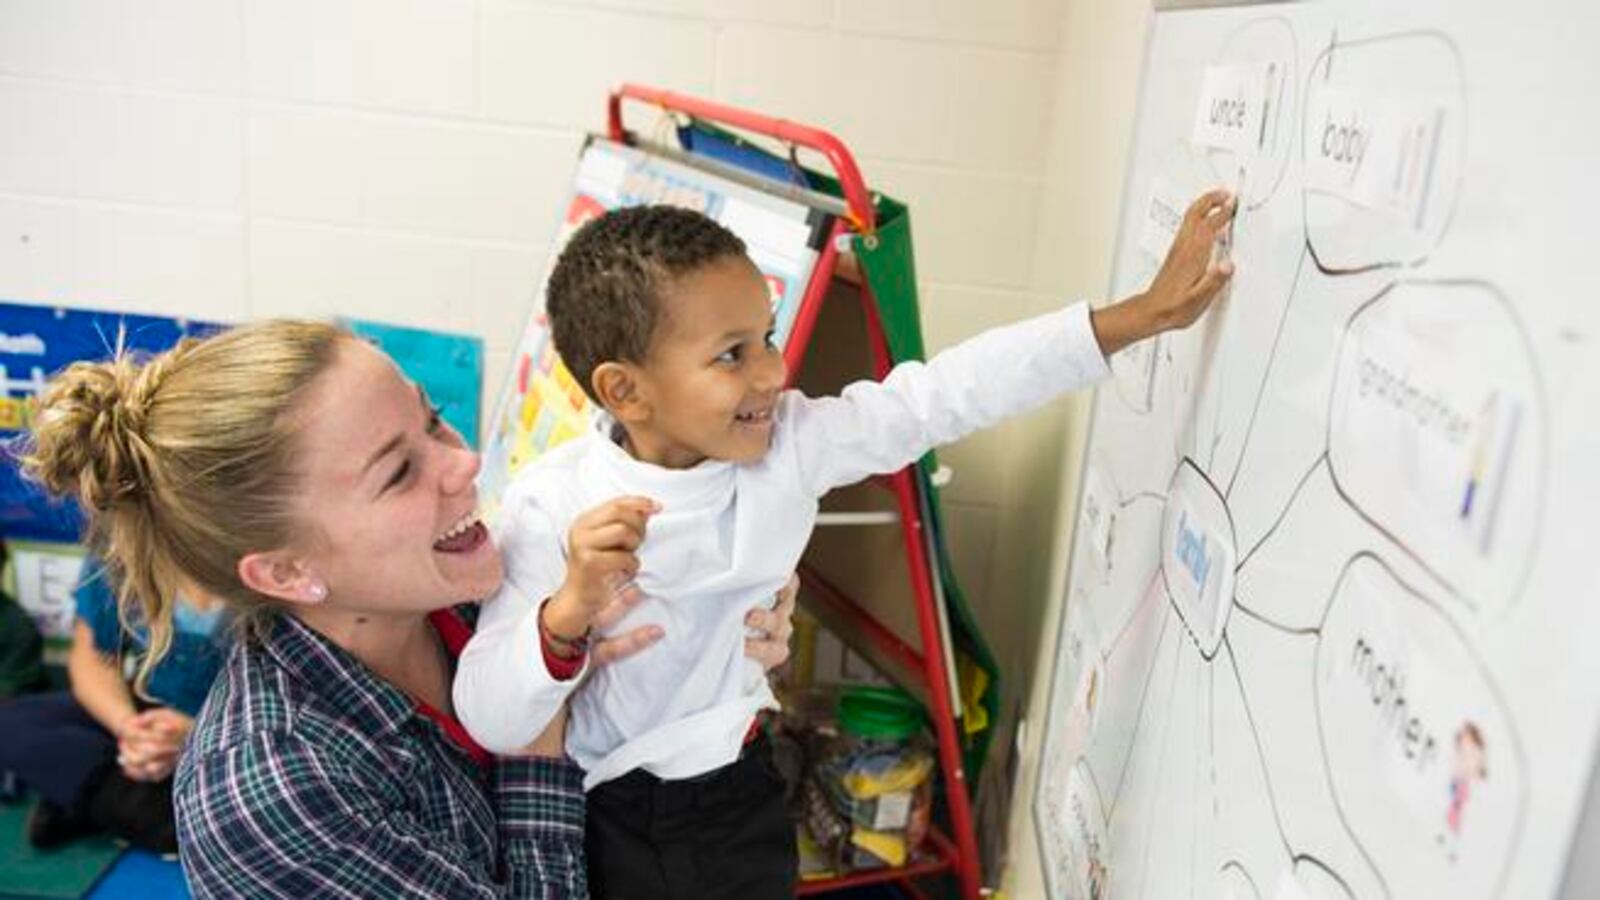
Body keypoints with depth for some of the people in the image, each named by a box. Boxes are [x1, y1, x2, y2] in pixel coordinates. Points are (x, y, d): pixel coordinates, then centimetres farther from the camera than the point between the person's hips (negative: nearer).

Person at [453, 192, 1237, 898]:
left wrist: (1142, 314, -14)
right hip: (597, 816, -2)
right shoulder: (553, 504, -22)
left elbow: (946, 395, -13)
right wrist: (569, 610, -41)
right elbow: (488, 722, -22)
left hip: (736, 795, 3)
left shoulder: (788, 445, -13)